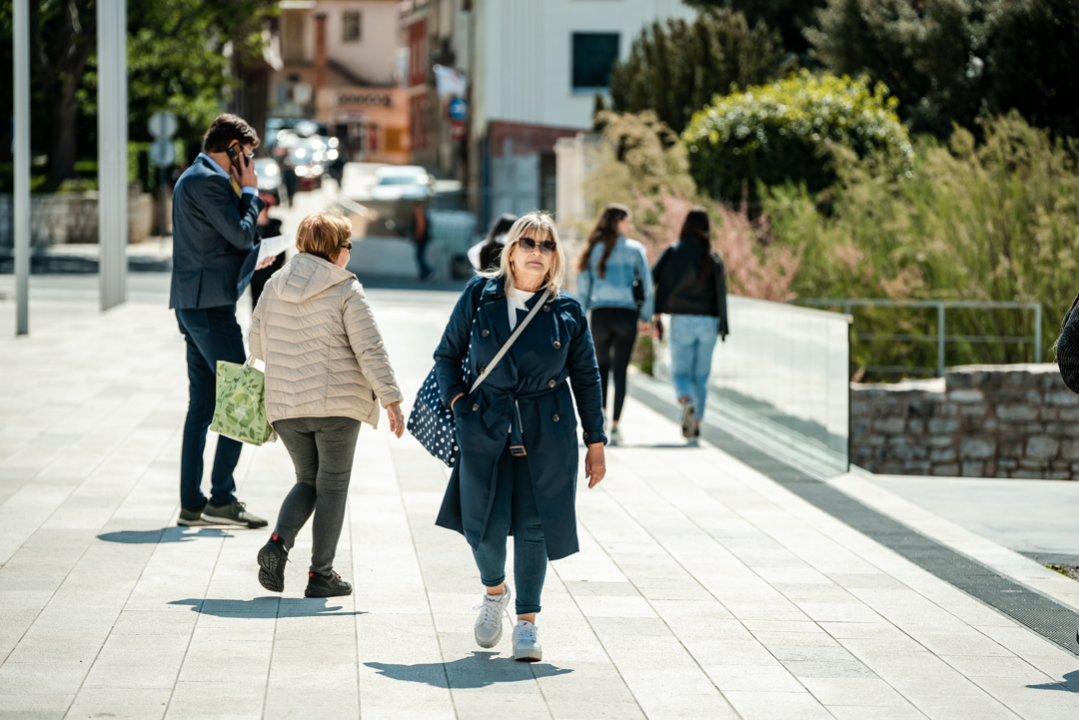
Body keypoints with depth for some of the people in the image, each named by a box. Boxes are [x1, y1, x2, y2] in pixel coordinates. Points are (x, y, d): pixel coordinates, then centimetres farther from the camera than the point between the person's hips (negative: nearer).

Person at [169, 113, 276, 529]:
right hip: (209, 305, -11)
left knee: (201, 407, 11)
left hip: (194, 304, 11)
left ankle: (192, 504, 11)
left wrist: (242, 193, 14)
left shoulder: (196, 178, 19)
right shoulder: (206, 181, -14)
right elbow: (242, 235, -16)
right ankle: (222, 498, -7)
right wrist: (250, 190, -5)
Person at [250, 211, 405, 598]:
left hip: (286, 406, 5)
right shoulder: (346, 291, -9)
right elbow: (370, 350, -14)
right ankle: (321, 574, 7)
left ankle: (278, 542, -6)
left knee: (308, 481, 18)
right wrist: (391, 399, -11)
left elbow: (257, 342, 12)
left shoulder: (274, 286, 5)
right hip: (336, 405, -5)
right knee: (332, 487, 7)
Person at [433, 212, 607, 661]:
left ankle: (527, 621, 12)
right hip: (485, 429, 0)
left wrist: (595, 444, 8)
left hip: (547, 435, 0)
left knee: (534, 525, -2)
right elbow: (447, 355, 12)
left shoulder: (567, 311, 3)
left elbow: (586, 378, 9)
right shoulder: (480, 296, 2)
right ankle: (494, 591, 28)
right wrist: (457, 402, -2)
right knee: (485, 527, -4)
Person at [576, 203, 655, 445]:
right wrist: (646, 316, 5)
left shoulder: (594, 250, 5)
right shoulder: (635, 249, 1)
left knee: (601, 367, 20)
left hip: (600, 314, 2)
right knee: (620, 371, 1)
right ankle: (614, 426, -5)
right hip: (627, 314, -2)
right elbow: (647, 284, -1)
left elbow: (583, 286, 5)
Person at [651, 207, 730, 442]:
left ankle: (687, 402, -26)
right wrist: (723, 325, 1)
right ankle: (696, 423, 10)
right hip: (708, 321, 2)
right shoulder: (715, 258, 2)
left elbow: (659, 282, -10)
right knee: (701, 376, 12)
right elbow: (721, 293, -2)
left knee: (680, 373, 4)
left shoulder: (674, 252, -3)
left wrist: (657, 316, -7)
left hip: (682, 319, -2)